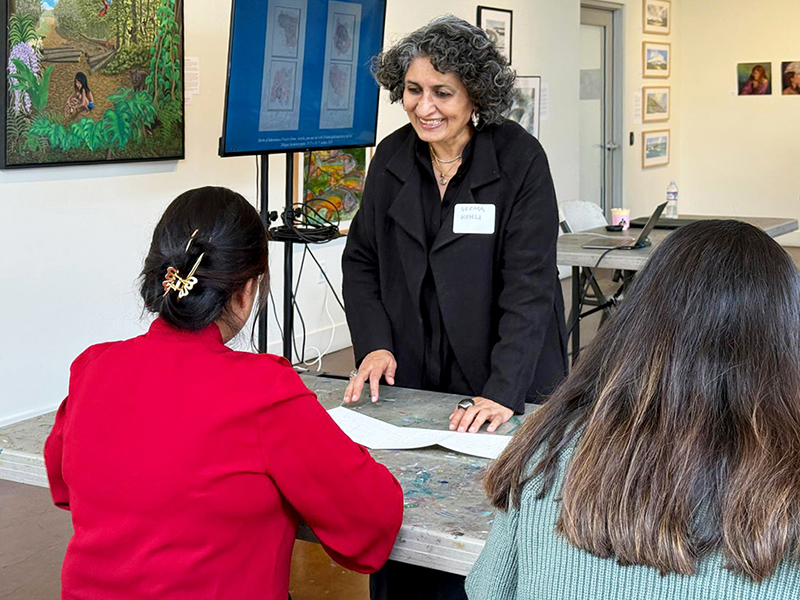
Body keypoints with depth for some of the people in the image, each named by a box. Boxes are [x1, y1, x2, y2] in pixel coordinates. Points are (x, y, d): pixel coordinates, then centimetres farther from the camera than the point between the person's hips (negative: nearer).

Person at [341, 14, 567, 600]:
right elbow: (361, 260, 9)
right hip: (412, 381, 4)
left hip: (507, 383, -3)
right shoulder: (392, 157, 2)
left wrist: (503, 393, -28)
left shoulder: (520, 159, -13)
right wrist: (374, 344, -7)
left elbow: (529, 284, -18)